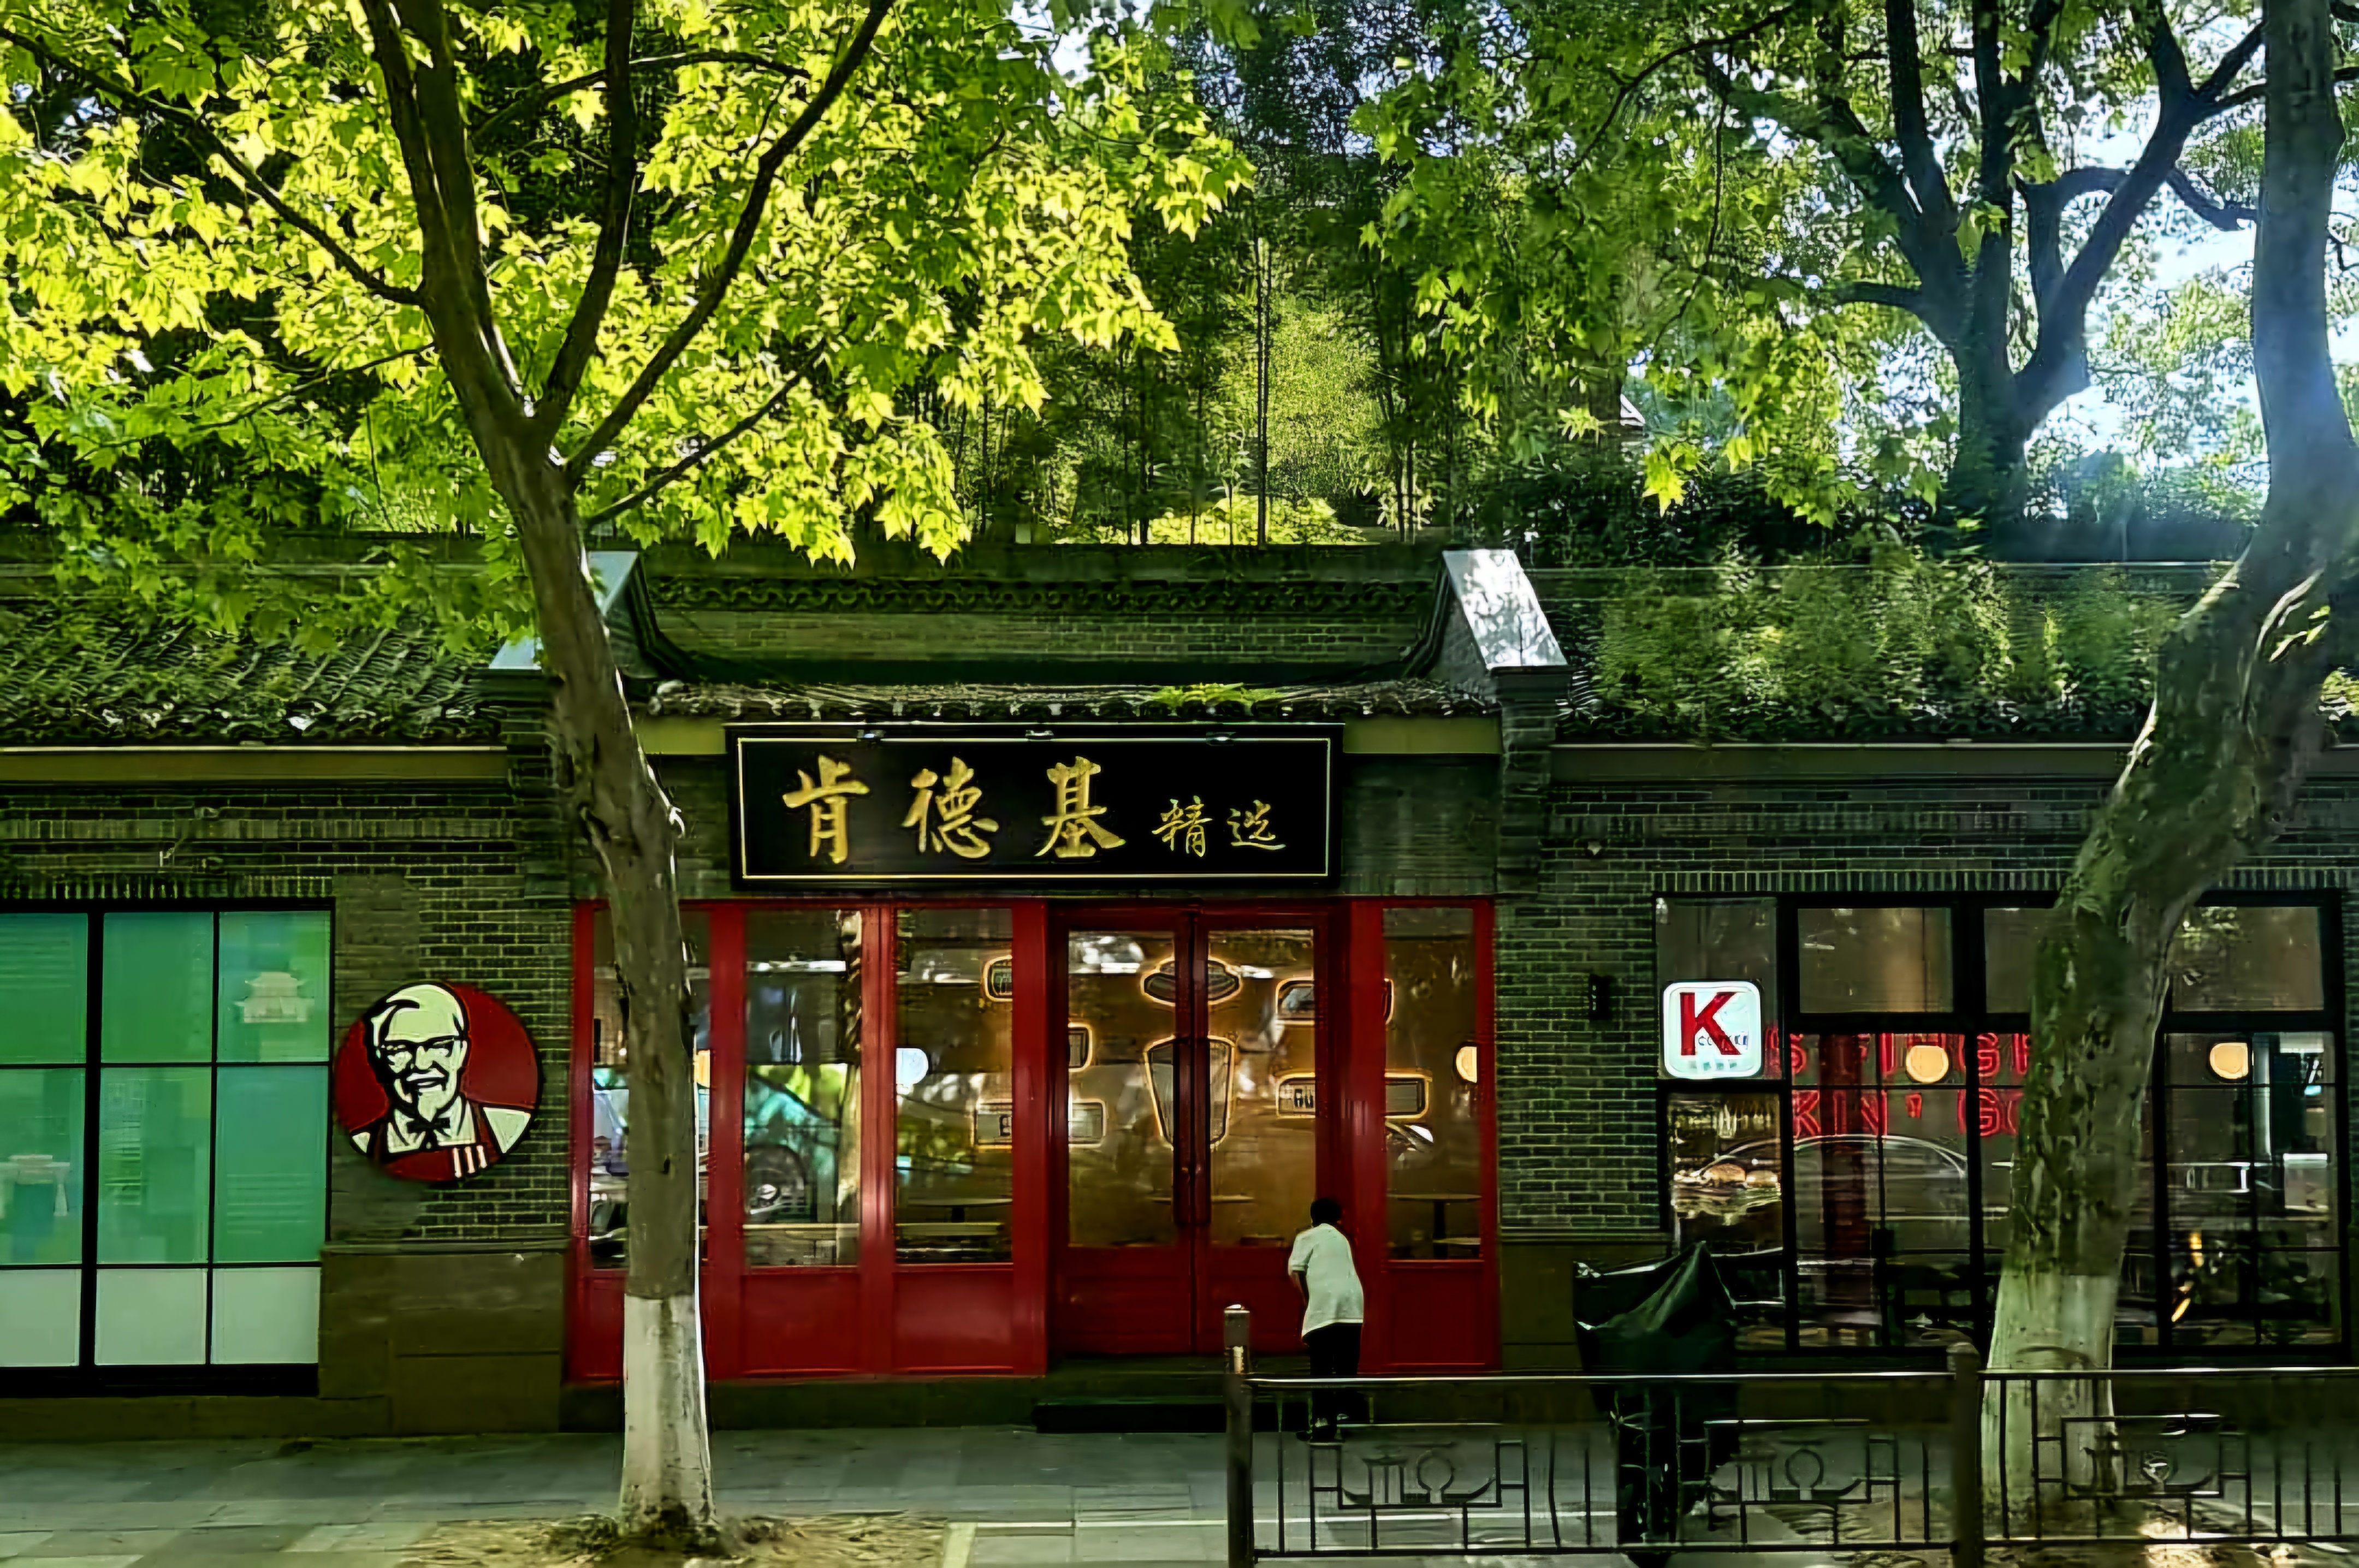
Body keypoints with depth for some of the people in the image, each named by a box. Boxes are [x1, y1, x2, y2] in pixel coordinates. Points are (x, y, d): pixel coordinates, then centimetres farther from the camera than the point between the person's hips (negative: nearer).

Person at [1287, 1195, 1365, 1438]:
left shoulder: (1308, 1237, 11)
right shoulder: (1342, 1238, 25)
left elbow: (1294, 1270, -2)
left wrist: (1305, 1300, 5)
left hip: (1323, 1307, -4)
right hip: (1352, 1307, 4)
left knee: (1322, 1368, -3)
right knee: (1347, 1366, 11)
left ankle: (1323, 1420, -10)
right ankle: (1344, 1415, 10)